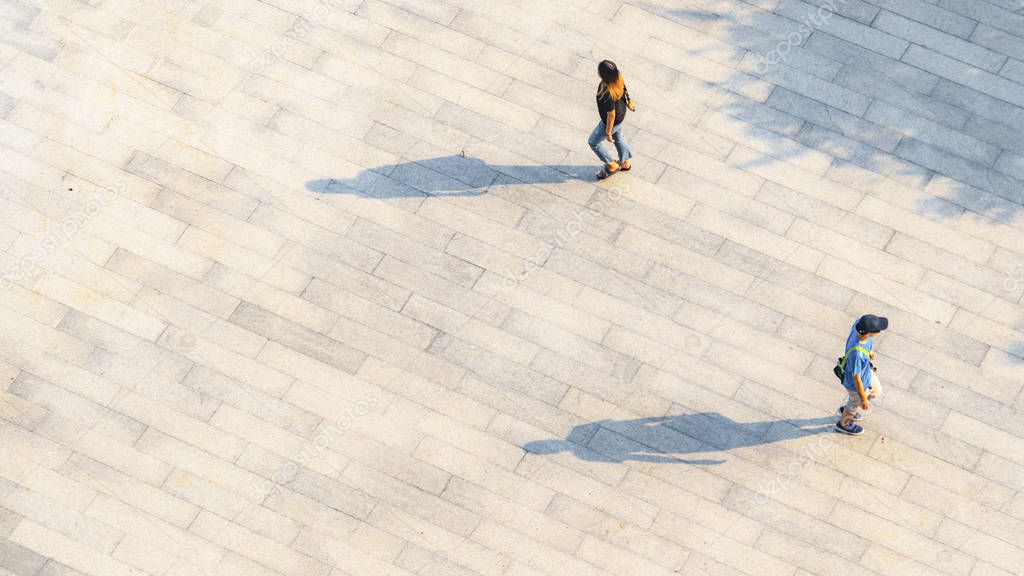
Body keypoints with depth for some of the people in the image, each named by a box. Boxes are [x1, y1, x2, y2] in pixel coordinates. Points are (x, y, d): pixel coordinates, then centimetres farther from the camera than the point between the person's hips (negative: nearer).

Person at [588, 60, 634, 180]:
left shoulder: (608, 94, -44)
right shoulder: (618, 78, -22)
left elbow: (611, 115, -31)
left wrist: (608, 132, -16)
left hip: (612, 121, -8)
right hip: (621, 114, 8)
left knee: (594, 142, 19)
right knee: (618, 136, 33)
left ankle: (612, 165, 36)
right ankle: (625, 163, 56)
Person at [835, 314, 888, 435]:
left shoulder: (859, 323, -29)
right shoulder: (856, 354, -47)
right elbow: (856, 379, -30)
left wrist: (870, 349, 20)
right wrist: (863, 399, -13)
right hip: (856, 384, -7)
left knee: (876, 391, 34)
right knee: (855, 404, 26)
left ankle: (846, 409, 56)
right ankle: (844, 424, 58)